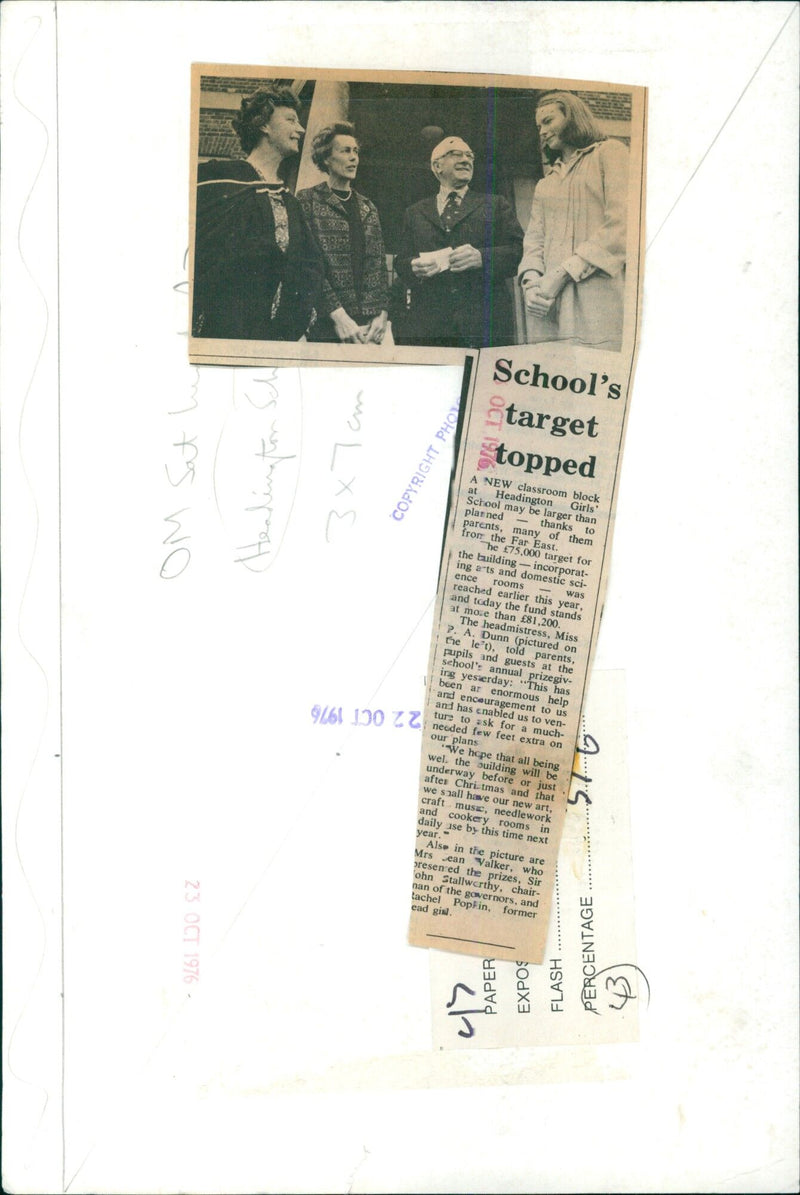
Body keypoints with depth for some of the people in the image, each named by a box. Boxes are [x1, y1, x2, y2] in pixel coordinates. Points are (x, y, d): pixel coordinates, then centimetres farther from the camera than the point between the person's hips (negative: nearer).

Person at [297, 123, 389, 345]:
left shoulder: (368, 209, 20)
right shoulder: (308, 201, 2)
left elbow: (379, 267, 15)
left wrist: (382, 314, -1)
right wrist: (338, 315, -17)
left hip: (368, 326, 5)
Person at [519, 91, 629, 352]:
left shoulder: (610, 153, 9)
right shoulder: (546, 183, 28)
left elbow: (620, 225, -5)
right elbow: (534, 238, 17)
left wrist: (564, 273, -11)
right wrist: (531, 281, -6)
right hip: (548, 304, 5)